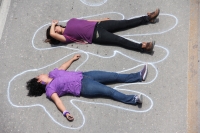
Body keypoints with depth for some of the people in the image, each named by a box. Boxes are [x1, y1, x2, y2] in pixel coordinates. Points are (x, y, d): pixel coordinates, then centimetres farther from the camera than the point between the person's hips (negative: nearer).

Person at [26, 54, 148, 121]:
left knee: (114, 76, 1)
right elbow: (57, 100, -23)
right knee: (109, 91, -23)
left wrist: (72, 59, 39)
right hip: (83, 87, -8)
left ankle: (139, 76, 6)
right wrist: (65, 112, -39)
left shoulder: (52, 73, 13)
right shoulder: (49, 89, -9)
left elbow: (63, 67, 30)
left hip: (83, 76, 8)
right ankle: (133, 100, -30)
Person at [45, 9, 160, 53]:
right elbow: (51, 34, -23)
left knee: (124, 23, 1)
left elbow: (85, 21, 20)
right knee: (120, 41, -23)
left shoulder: (70, 22, 15)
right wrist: (53, 24, -3)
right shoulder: (65, 37, -7)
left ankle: (148, 18, 5)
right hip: (96, 36, -7)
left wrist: (100, 19, 18)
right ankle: (142, 47, -35)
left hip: (97, 25, 7)